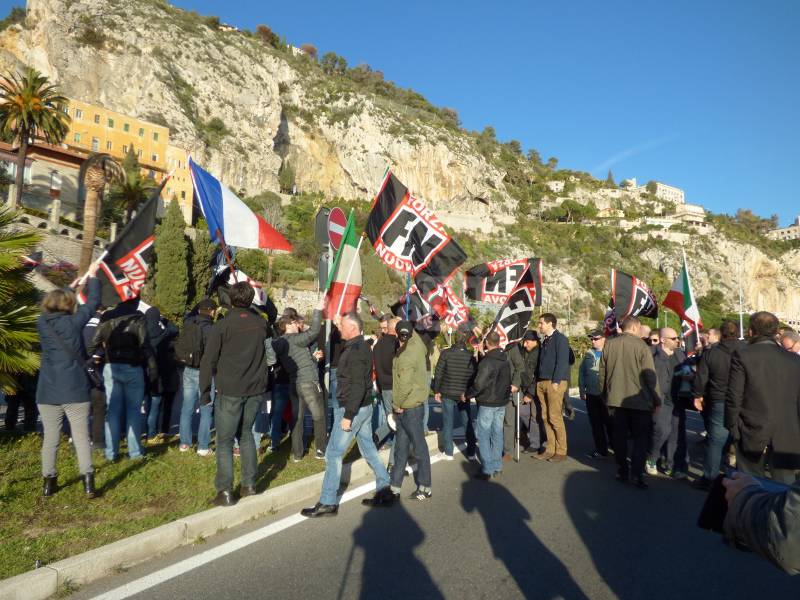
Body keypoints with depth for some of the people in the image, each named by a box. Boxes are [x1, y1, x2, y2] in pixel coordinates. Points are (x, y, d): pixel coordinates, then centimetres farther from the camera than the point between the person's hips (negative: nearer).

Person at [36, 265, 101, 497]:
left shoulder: (42, 322, 3)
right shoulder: (73, 322, -7)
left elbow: (52, 302, 23)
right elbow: (93, 302, 4)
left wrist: (71, 287, 33)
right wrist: (92, 277, 16)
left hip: (48, 392, 3)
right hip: (76, 391, -3)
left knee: (50, 438, 12)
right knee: (81, 437, 2)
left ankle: (48, 482, 19)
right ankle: (88, 482, 1)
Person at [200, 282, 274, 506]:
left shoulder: (222, 325, -8)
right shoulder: (261, 323, 2)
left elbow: (208, 361, -7)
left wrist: (205, 393, 0)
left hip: (230, 391, -4)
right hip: (256, 390, 4)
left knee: (225, 440, 6)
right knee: (246, 432, 20)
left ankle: (225, 491, 3)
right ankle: (249, 483, 21)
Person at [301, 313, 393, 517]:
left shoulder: (355, 351, -19)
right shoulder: (363, 347, 10)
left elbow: (357, 387, -24)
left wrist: (348, 415, -23)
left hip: (352, 409, -10)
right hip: (364, 407, 10)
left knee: (333, 454, -1)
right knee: (369, 449, 15)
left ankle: (328, 502, 6)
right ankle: (385, 492, 22)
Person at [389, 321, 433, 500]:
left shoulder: (406, 356, -20)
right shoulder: (417, 345, 1)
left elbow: (405, 384, -24)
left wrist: (398, 404, -11)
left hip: (409, 407, -8)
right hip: (407, 407, 8)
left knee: (419, 447, 3)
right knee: (401, 447, 13)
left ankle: (425, 488, 14)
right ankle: (395, 486, 21)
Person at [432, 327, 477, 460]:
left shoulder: (446, 353, -9)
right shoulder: (470, 355, -5)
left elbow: (438, 373, -7)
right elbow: (473, 376, -1)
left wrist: (436, 391, 2)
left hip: (447, 393, -1)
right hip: (463, 394, 1)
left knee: (448, 423, 8)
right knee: (467, 423, 13)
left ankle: (448, 453, 12)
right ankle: (471, 452, 19)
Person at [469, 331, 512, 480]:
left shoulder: (487, 361, -19)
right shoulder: (505, 360, 6)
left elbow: (479, 384, -22)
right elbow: (508, 381, 12)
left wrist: (467, 394, -8)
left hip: (487, 403, -7)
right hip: (502, 402, 8)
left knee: (484, 435, 0)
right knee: (497, 433, 14)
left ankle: (487, 470, 0)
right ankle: (497, 467, 20)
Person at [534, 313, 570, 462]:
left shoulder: (560, 339, -7)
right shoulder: (545, 341, 18)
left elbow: (562, 361, -14)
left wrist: (556, 381, -18)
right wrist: (539, 381, 13)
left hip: (555, 383, -8)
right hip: (542, 383, 8)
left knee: (554, 417, -6)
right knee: (546, 417, 8)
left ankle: (561, 451, 3)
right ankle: (550, 450, 14)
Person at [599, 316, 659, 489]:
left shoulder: (609, 344, 1)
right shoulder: (641, 346, -11)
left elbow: (602, 373, 8)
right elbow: (650, 376, -11)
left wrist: (605, 394, 19)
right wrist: (656, 399, -1)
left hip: (615, 399, 4)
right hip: (639, 401, -3)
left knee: (620, 436, 12)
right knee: (640, 437, 7)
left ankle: (622, 472, 17)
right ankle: (637, 473, -1)